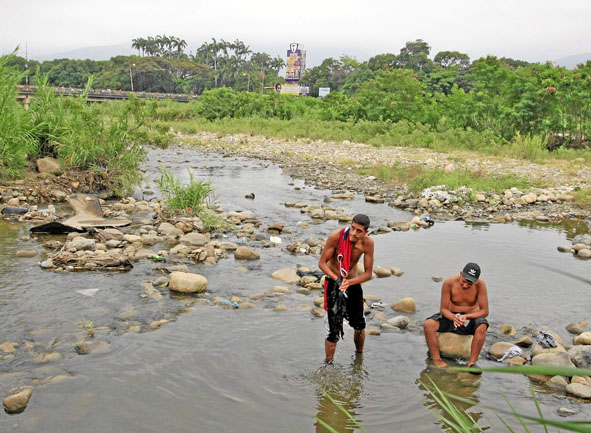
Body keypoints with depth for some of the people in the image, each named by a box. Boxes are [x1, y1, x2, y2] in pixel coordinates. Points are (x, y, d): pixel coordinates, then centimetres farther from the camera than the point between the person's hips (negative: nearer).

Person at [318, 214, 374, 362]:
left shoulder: (368, 243, -16)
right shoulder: (336, 236, -25)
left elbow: (368, 273, -12)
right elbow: (322, 263, -17)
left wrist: (349, 282, -29)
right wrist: (337, 279, -32)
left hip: (354, 283, 3)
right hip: (333, 282, -3)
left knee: (359, 325, 13)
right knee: (333, 330, -5)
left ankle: (359, 356, 40)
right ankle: (328, 364, 15)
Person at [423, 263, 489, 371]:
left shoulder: (480, 284, -19)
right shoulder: (449, 283, -18)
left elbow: (485, 311, -17)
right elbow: (443, 309, -13)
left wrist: (466, 316, -33)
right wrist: (454, 317, -35)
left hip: (471, 318, -1)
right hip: (451, 316, 1)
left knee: (482, 327, -36)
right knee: (428, 324, -27)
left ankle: (472, 363, -27)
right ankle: (437, 360, -24)